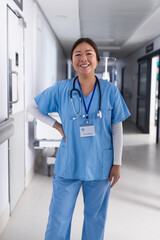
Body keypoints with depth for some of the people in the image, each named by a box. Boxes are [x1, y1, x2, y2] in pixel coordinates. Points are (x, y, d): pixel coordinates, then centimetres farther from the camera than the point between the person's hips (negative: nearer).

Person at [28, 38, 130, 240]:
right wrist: (57, 126, -4)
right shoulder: (61, 89, -6)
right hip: (68, 165, 0)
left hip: (99, 166, 1)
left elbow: (116, 129, 1)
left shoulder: (110, 91, -5)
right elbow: (34, 108, 8)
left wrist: (117, 163, 0)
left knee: (95, 218, 16)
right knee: (58, 220, 8)